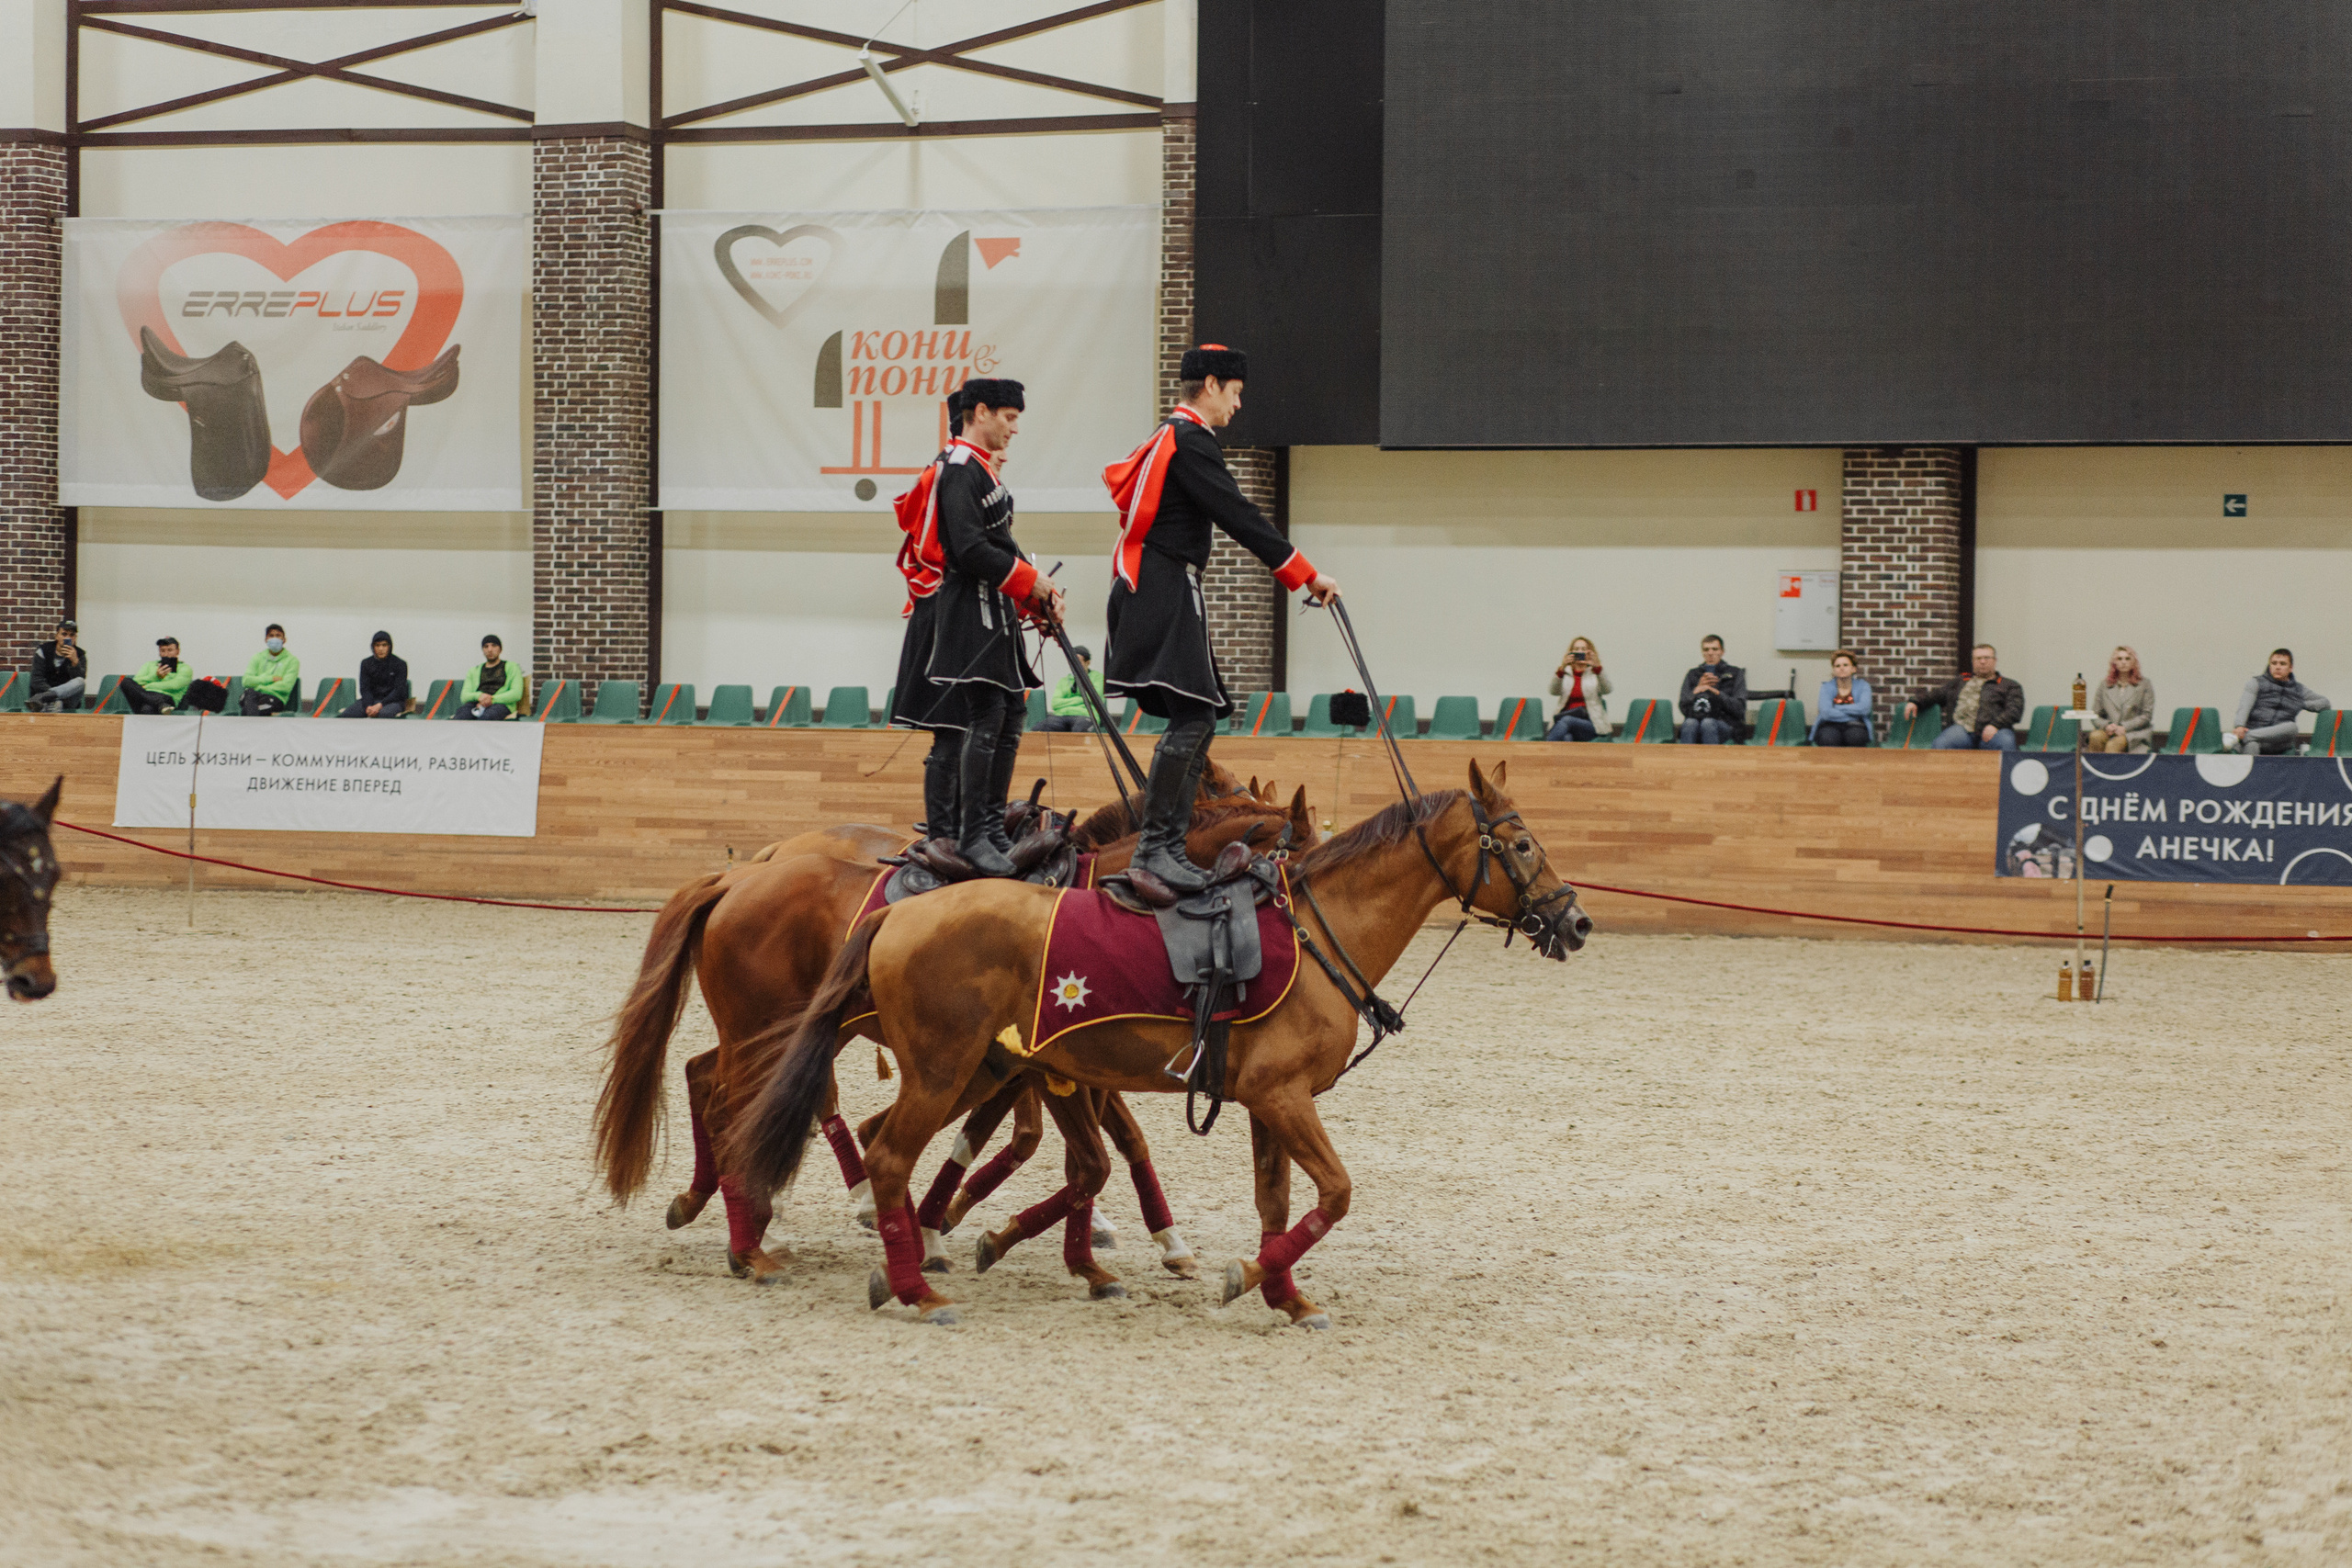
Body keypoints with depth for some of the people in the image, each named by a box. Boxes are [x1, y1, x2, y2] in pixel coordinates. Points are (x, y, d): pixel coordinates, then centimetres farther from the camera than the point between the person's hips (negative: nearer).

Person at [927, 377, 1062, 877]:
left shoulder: (983, 469, 19)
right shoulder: (960, 470, -14)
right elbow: (970, 549, -23)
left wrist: (1037, 592, 7)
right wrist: (1031, 580, -15)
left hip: (999, 615, 11)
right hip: (973, 614, -11)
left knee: (1012, 714, 11)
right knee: (986, 721, -13)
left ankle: (993, 825, 17)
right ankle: (975, 836, -12)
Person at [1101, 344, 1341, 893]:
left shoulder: (1167, 436, 20)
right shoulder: (1190, 441, -12)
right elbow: (1240, 518, -18)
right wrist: (1307, 576, -16)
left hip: (1150, 594, 11)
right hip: (1167, 595, -11)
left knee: (1196, 722, 10)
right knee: (1192, 720, -16)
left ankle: (1166, 848, 9)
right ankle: (1154, 848, -19)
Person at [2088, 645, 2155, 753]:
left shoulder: (2144, 684, 7)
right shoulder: (2105, 685, 15)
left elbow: (2146, 716, 1)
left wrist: (2124, 727, -12)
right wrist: (2106, 725, -10)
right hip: (2109, 731, 3)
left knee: (2113, 745, -35)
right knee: (2095, 737, -33)